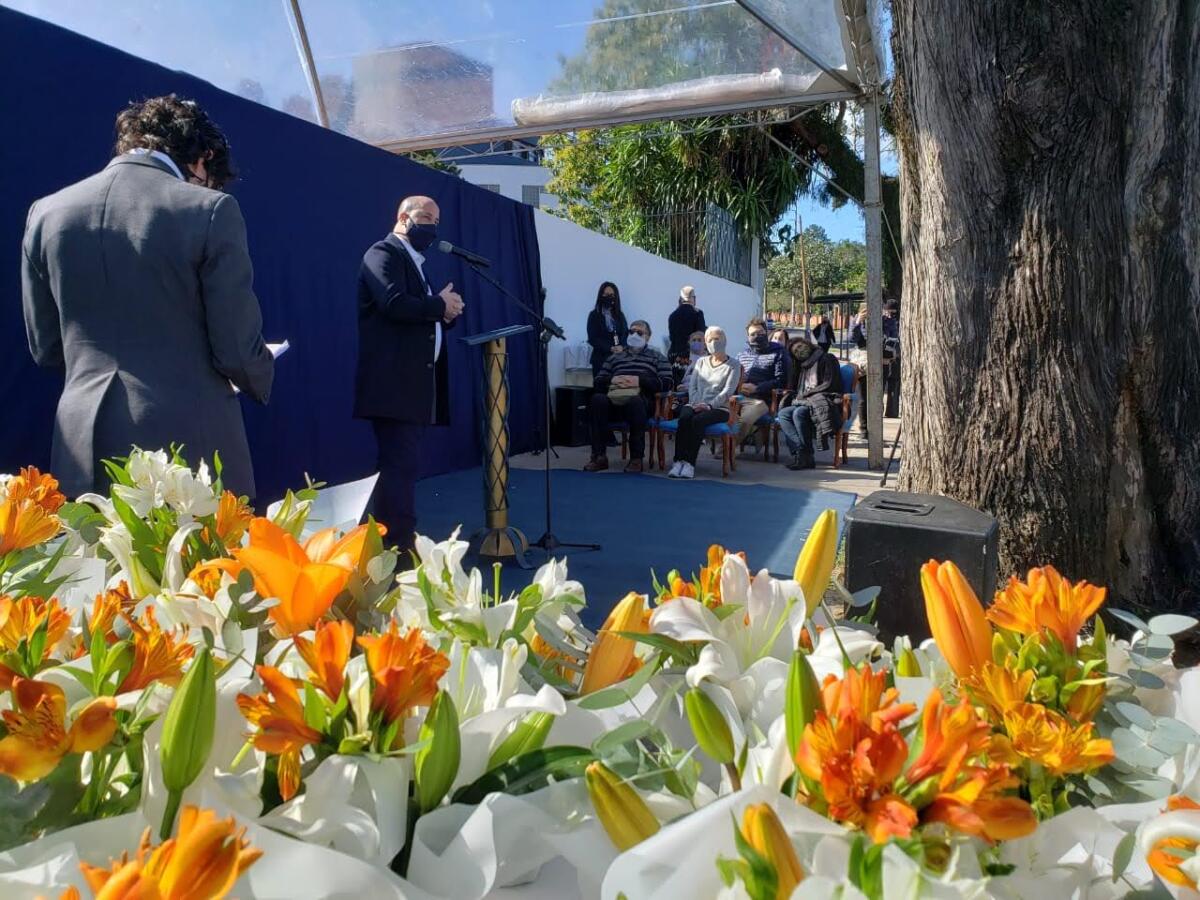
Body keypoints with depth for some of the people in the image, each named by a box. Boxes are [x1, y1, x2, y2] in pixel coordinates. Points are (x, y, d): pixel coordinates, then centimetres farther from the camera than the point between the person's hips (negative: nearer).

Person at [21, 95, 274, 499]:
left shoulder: (46, 213, 7)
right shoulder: (211, 211, -8)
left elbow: (46, 347, 13)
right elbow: (236, 350, -7)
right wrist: (261, 379, 15)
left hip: (86, 450, 5)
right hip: (192, 443, -4)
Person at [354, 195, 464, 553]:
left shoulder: (414, 261, 25)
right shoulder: (384, 253, -5)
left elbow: (424, 318, 22)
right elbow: (396, 304, -23)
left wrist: (448, 312, 1)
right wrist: (440, 305, -9)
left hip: (413, 382, 10)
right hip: (393, 383, -10)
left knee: (400, 465, 11)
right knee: (401, 466, -13)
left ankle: (393, 546, 17)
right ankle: (398, 550, -11)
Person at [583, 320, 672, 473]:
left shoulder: (657, 357, 21)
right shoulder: (615, 357, 31)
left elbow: (666, 383, 4)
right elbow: (598, 382, 21)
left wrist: (639, 381, -9)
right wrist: (612, 380, -2)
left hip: (640, 398, -3)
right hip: (614, 399, 3)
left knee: (635, 401, -41)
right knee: (598, 399, -33)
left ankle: (636, 458, -34)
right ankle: (599, 456, -32)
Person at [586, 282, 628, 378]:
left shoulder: (620, 315, 16)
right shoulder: (594, 315, 4)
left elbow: (626, 334, 9)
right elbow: (592, 338, -4)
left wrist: (621, 347, -13)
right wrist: (610, 348, -16)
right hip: (601, 358, -3)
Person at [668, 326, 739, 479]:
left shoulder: (732, 365, 9)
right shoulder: (701, 362, 23)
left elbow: (728, 390, -5)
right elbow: (692, 386, 12)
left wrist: (709, 405, -19)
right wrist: (696, 403, -9)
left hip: (719, 408, -3)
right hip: (695, 404, 3)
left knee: (698, 420, -34)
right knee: (684, 417, -31)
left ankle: (690, 462, -35)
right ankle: (679, 461, -37)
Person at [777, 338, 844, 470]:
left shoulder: (827, 359, 5)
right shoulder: (802, 366, 28)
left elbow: (829, 385, -6)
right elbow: (795, 389, 28)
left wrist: (805, 394, -5)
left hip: (825, 402, -7)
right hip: (804, 403, 7)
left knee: (798, 413, -34)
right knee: (783, 413, -22)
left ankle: (805, 455, -30)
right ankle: (800, 453, -37)